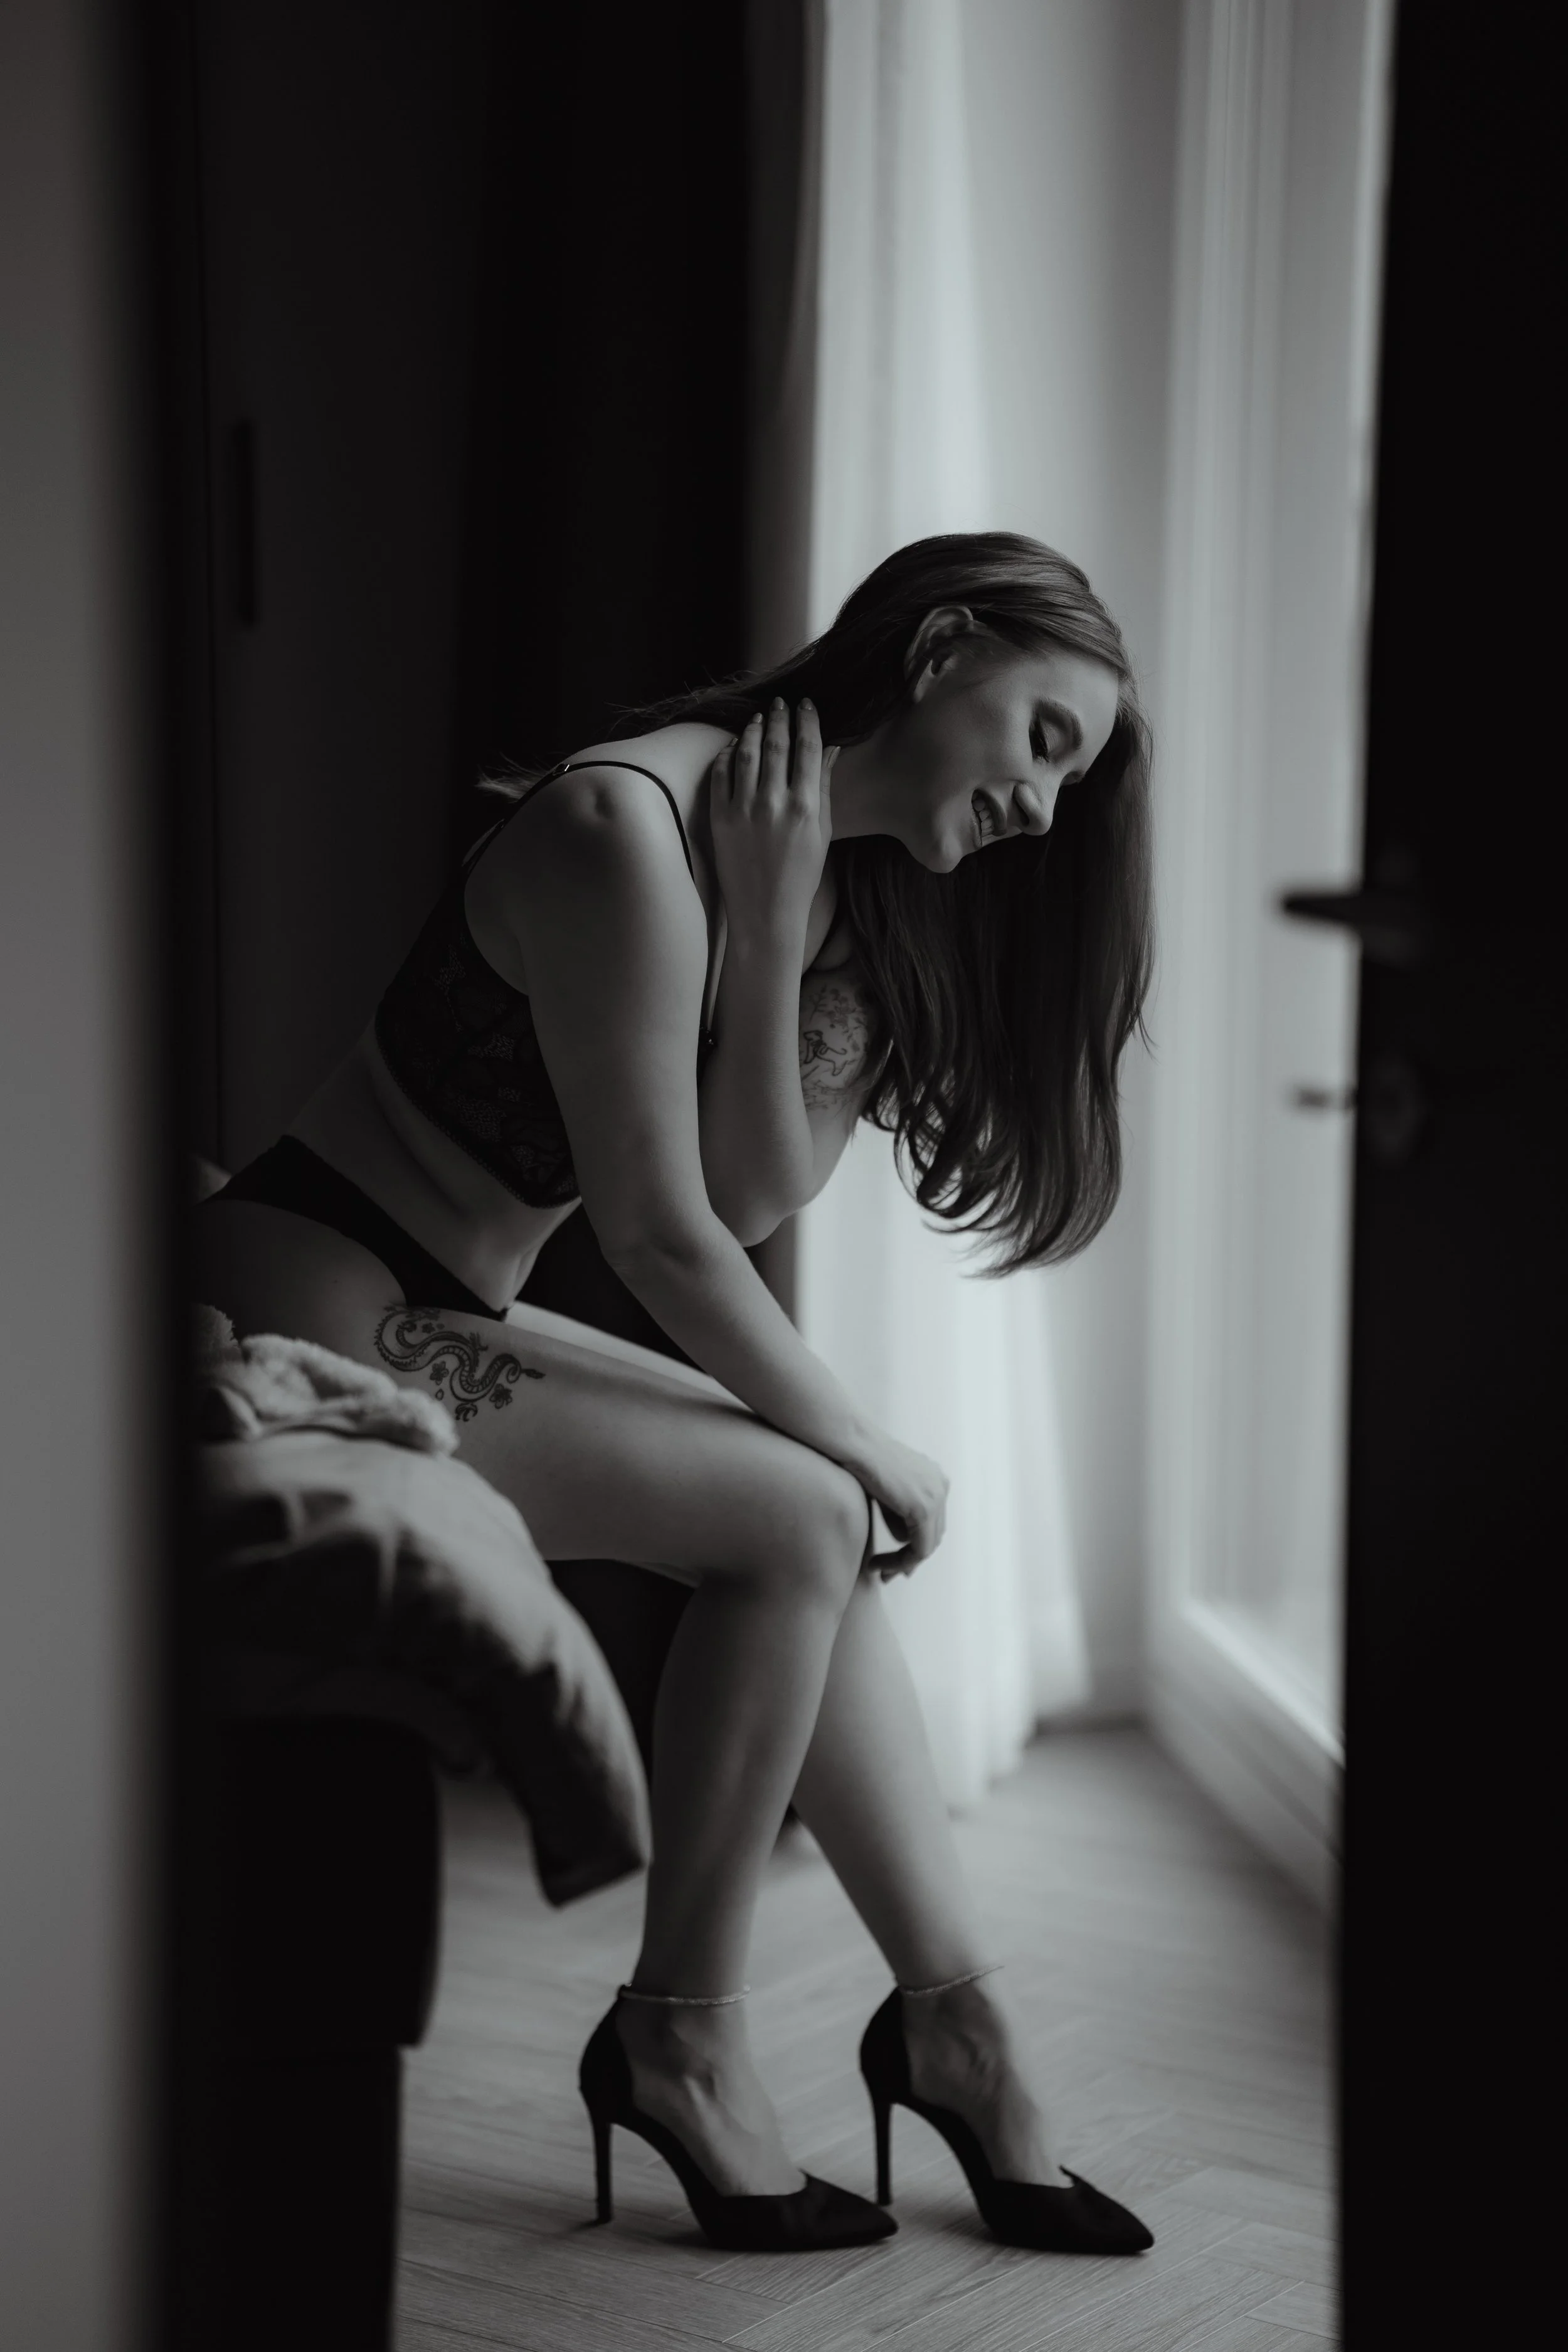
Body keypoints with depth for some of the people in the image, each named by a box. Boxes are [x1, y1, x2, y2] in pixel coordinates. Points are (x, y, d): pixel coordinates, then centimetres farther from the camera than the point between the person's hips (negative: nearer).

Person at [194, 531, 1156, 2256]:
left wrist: (769, 942, -15)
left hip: (430, 1321, 10)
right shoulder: (629, 831, -21)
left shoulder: (854, 888, 9)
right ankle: (681, 2036, -2)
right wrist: (862, 1439, -8)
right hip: (313, 1319, -10)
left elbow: (759, 1197, -1)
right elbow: (659, 1232, -20)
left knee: (828, 1526, 5)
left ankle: (954, 2008, 9)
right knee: (801, 1512, -14)